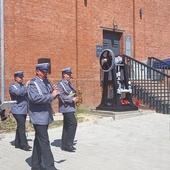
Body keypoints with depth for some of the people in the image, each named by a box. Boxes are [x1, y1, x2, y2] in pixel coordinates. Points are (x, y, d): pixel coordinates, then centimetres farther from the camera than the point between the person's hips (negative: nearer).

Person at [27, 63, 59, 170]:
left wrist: (54, 93, -4)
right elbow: (34, 98, -27)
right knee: (45, 142, -7)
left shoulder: (47, 82, 13)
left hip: (46, 116, 9)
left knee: (39, 141, 16)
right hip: (39, 117, -8)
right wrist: (51, 95, -26)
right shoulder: (33, 83, -12)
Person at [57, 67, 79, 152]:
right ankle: (68, 144, -11)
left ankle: (64, 145, 17)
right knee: (73, 123, -17)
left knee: (67, 125, 11)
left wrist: (75, 98, 2)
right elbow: (61, 96, -18)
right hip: (66, 107, -9)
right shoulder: (60, 84, -9)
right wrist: (72, 99, -21)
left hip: (70, 107, 9)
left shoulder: (69, 83, 18)